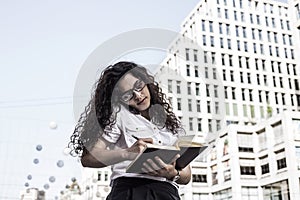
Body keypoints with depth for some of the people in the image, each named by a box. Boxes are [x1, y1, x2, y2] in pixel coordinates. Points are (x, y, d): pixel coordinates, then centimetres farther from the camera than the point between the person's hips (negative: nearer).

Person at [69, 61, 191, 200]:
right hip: (127, 188, -3)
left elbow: (186, 177, 18)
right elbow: (88, 158, 2)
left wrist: (173, 174, -5)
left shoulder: (171, 122, 23)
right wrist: (127, 153, -13)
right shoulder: (120, 114, 14)